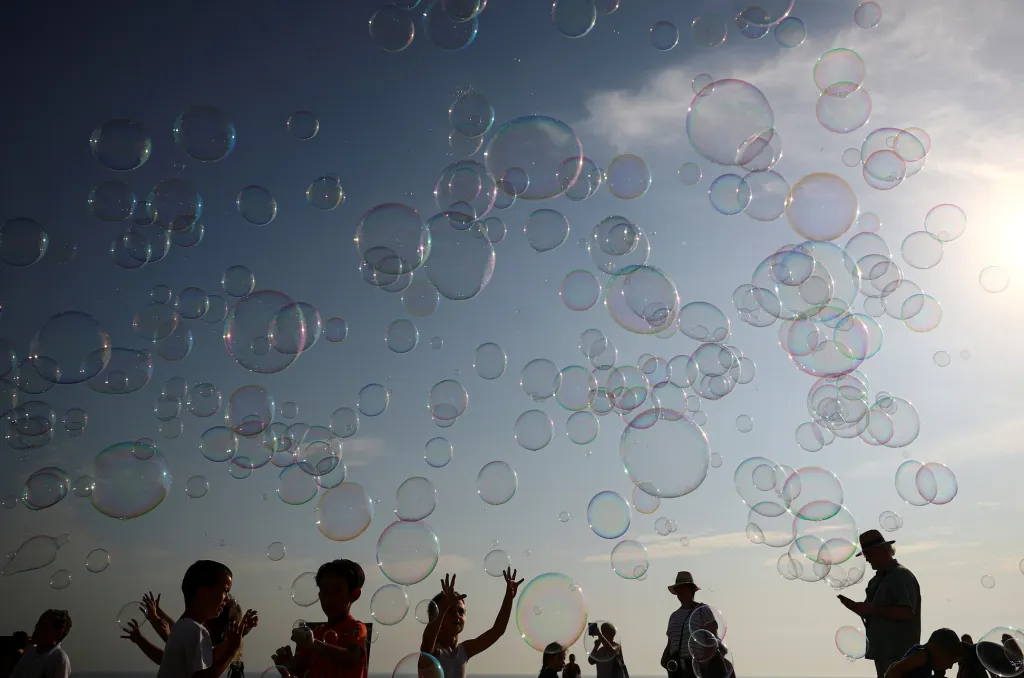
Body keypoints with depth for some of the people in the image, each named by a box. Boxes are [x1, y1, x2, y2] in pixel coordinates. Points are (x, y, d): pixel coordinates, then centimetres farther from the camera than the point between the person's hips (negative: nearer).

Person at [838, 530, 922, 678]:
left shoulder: (902, 576, -11)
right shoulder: (876, 580, 15)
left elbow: (906, 613, -22)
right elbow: (870, 613, 18)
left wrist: (872, 609, -19)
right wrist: (848, 603, 0)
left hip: (897, 656, -9)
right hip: (883, 653, 9)